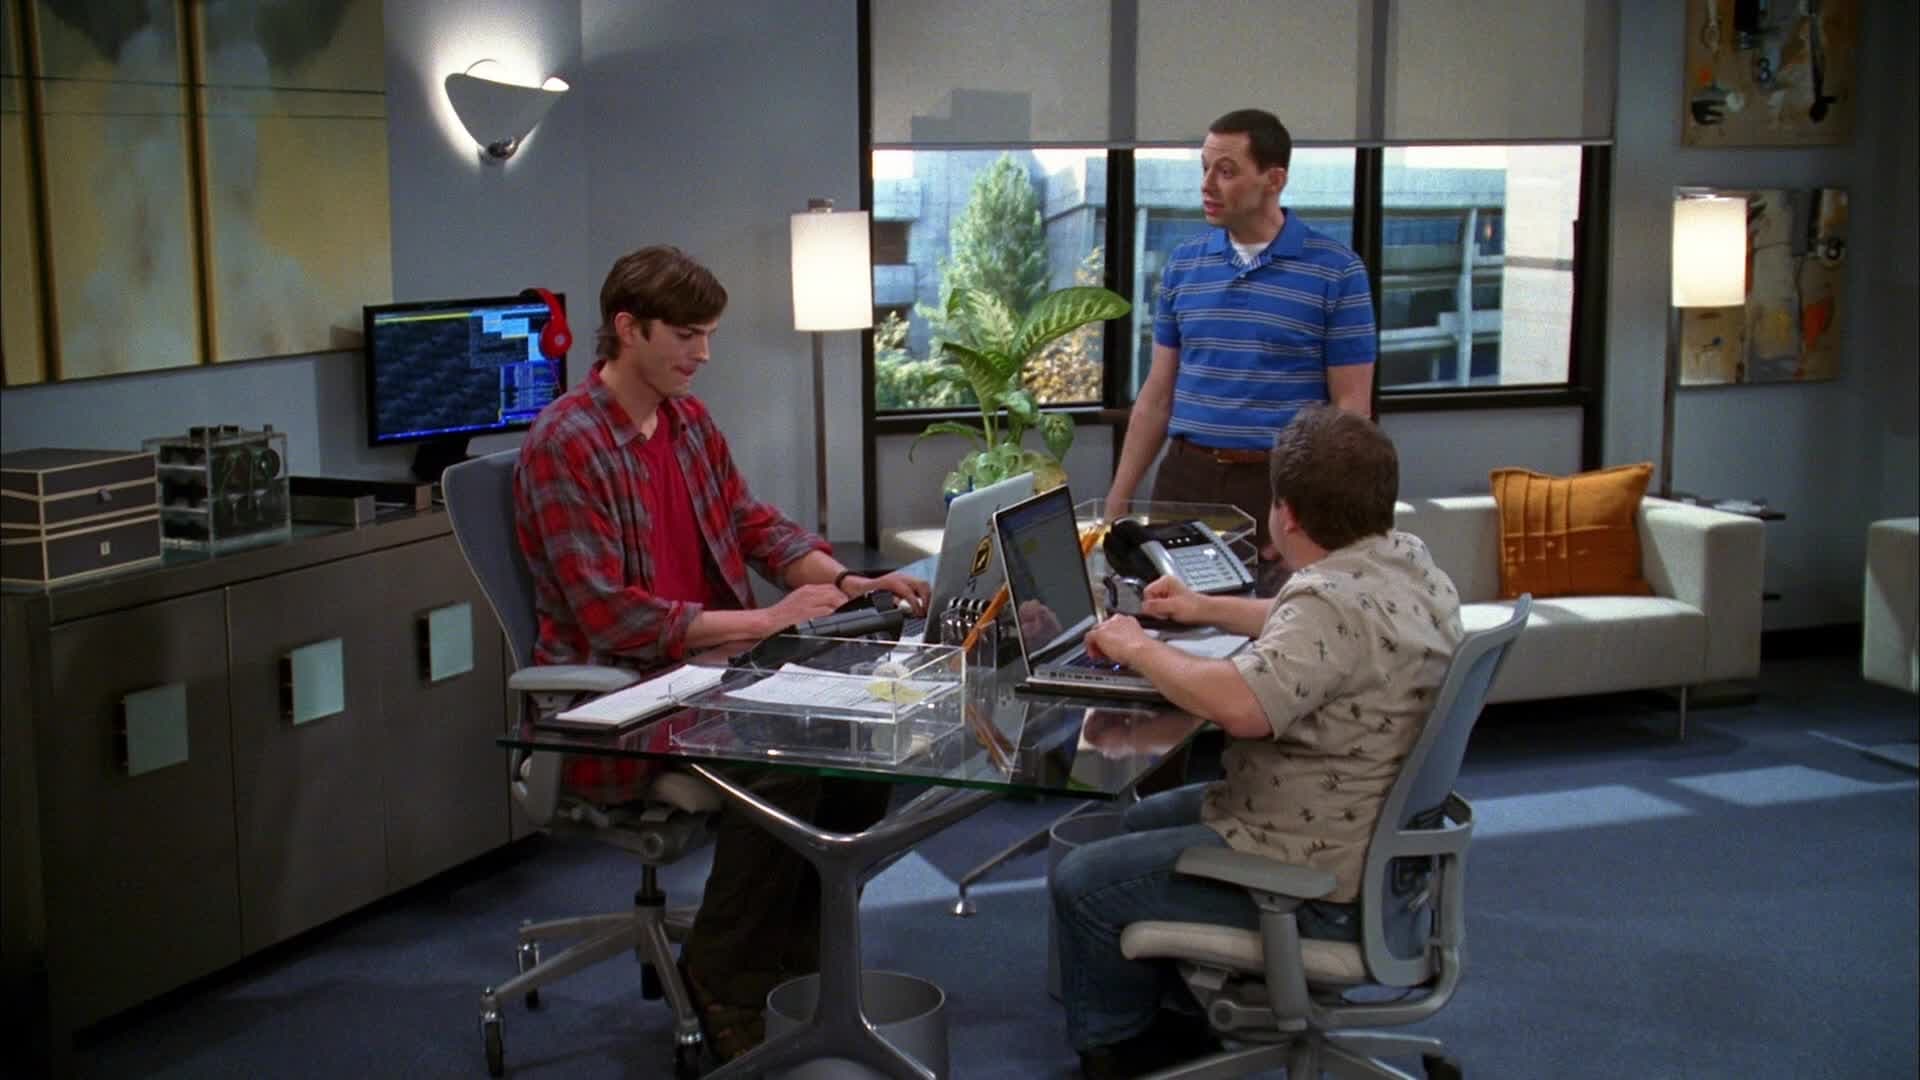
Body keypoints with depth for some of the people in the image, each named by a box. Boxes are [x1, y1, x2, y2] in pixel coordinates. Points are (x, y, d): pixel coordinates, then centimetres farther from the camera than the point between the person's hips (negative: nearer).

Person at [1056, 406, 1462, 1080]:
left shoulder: (1335, 598, -30)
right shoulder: (1407, 559, 3)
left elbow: (1240, 706, -42)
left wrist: (1140, 650, -24)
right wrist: (1210, 610, 21)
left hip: (1320, 881, -11)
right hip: (1369, 837, 11)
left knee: (1083, 882, -2)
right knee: (1142, 823, 26)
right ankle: (1184, 1020, 34)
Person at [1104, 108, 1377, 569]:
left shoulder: (1336, 270, -5)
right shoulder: (1183, 264, 7)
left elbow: (1351, 407, -6)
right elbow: (1158, 394, 11)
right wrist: (1117, 500, 6)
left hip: (1281, 485, -3)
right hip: (1185, 479, 4)